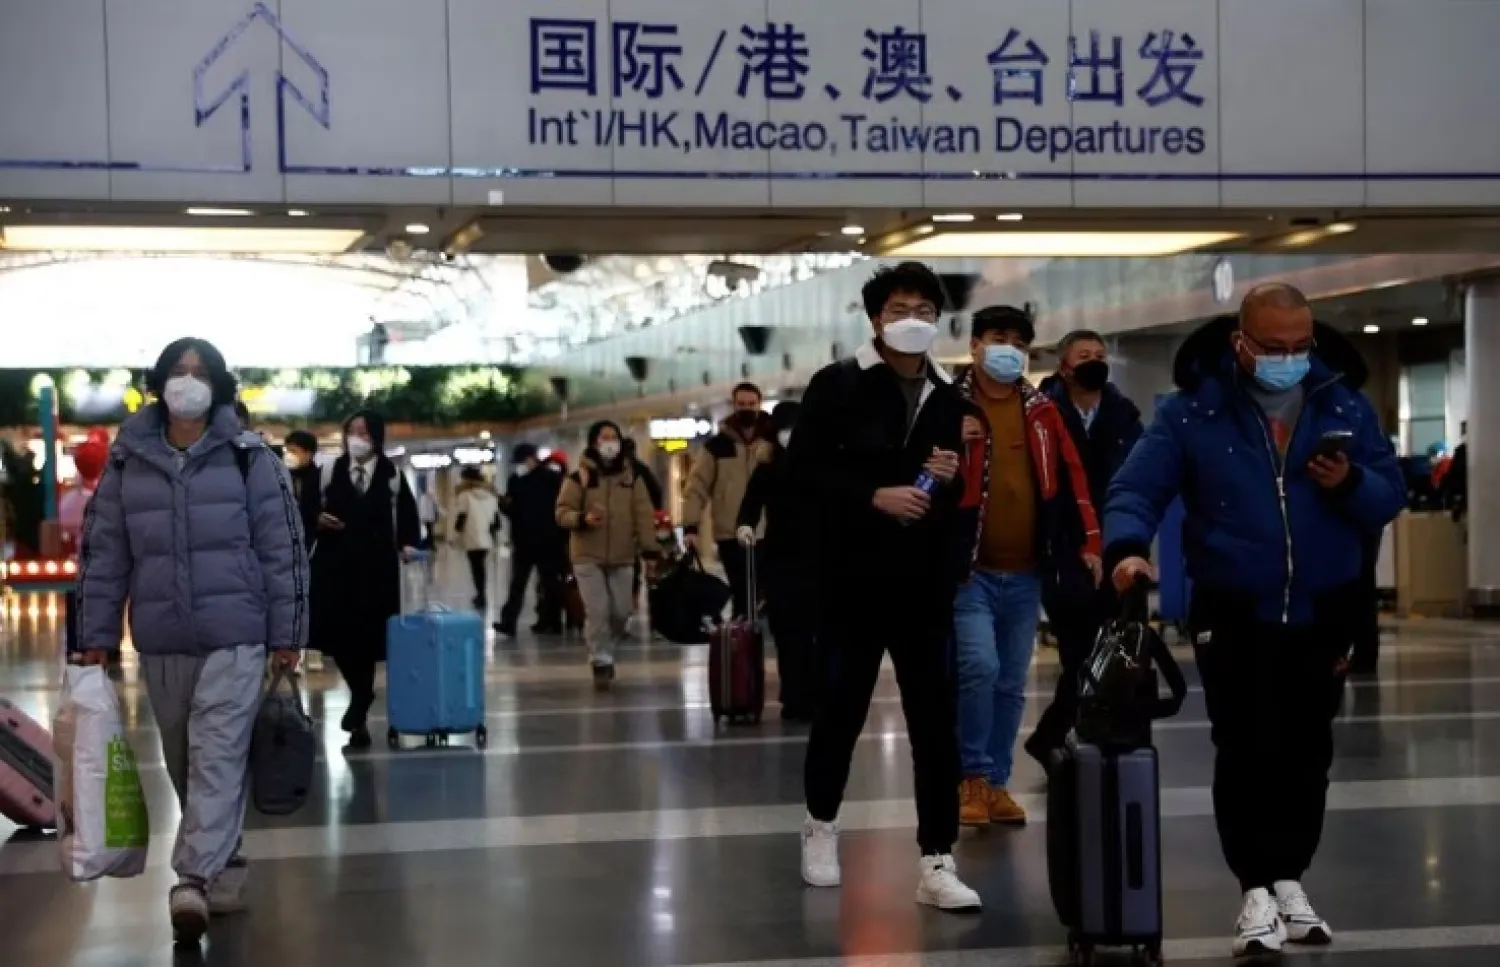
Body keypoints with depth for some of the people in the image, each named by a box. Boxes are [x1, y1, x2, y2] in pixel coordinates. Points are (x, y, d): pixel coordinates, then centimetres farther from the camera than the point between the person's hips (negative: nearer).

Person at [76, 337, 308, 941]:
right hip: (160, 641, 4)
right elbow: (103, 552, 8)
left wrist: (287, 635, -3)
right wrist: (96, 636, 5)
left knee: (217, 757, -12)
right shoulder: (127, 461, 6)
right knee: (183, 763, 11)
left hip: (234, 635, -3)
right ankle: (221, 865, 25)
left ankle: (193, 879, -18)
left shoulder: (248, 456, -1)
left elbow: (283, 549, -1)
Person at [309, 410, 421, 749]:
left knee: (367, 637, -1)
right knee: (338, 634, -2)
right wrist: (317, 519, -14)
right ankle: (361, 697, 23)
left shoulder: (392, 474, 4)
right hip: (335, 563, 1)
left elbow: (407, 514, 12)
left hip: (376, 566, -1)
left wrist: (408, 544, -3)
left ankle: (359, 709, 14)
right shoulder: (330, 470, 4)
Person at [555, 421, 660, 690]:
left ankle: (604, 651, 30)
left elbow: (643, 514, 2)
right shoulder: (579, 477, -3)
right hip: (588, 556, -3)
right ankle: (600, 662, 2)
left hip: (622, 557, 3)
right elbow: (562, 512, -4)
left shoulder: (631, 476, 5)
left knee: (621, 611, 6)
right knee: (597, 612, -9)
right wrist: (582, 519, -25)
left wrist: (649, 549, -6)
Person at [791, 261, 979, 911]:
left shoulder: (949, 398, 10)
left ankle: (936, 862, 1)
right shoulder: (836, 386, -1)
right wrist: (874, 497, -17)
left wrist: (952, 479, -4)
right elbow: (803, 473, -8)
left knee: (936, 719, -2)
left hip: (925, 583, 3)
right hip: (854, 578, -3)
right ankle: (821, 824, 32)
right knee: (841, 707, 10)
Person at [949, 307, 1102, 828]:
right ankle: (972, 775, -2)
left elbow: (1071, 477, 12)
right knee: (979, 667, -18)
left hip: (1026, 573, 4)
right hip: (968, 569, -4)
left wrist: (1088, 542, 7)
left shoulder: (1042, 410, 10)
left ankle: (996, 781, 21)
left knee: (1011, 683, 10)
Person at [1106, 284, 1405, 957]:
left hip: (1321, 619, 3)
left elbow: (1390, 497, 3)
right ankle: (1256, 890, 3)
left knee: (1307, 753, 10)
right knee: (1246, 752, -6)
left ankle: (1290, 881, 24)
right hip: (1232, 619, -3)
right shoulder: (1192, 413, -7)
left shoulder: (1346, 408, 1)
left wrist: (1351, 484, -19)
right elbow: (1135, 489, -12)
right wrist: (1127, 546, -31)